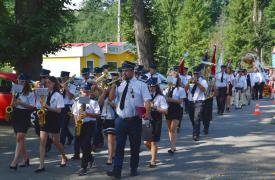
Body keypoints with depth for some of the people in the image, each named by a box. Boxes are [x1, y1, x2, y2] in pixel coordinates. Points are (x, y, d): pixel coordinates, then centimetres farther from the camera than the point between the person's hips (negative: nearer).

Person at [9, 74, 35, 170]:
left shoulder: (30, 93, -5)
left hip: (25, 117, -6)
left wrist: (21, 103, -21)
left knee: (19, 138, -14)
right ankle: (25, 158, 24)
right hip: (16, 116, 6)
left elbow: (32, 106, -10)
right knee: (20, 139, 11)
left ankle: (15, 162, -17)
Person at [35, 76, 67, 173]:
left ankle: (64, 157, 34)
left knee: (56, 141, 7)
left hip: (54, 119, -4)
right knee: (42, 141, -5)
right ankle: (41, 165, -7)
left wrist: (48, 107, -23)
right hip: (45, 118, 5)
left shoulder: (58, 95, -7)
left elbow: (59, 110, -12)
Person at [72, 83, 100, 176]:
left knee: (86, 144, -12)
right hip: (80, 125, 5)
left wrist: (87, 114, -20)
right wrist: (76, 122, -4)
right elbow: (75, 114, 14)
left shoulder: (93, 102, -1)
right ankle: (90, 158, 40)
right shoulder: (77, 102, 11)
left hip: (90, 124, -5)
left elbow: (97, 114, -7)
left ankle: (84, 167, -9)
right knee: (82, 144, 10)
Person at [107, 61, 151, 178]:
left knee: (135, 146, 8)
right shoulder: (120, 85, 10)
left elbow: (147, 100, -8)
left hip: (134, 120, -3)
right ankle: (117, 170, 0)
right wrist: (114, 85, -8)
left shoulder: (140, 85, -1)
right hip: (121, 120, 3)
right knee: (119, 146, 0)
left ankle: (134, 169, 23)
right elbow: (111, 98, 2)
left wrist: (147, 113, -24)